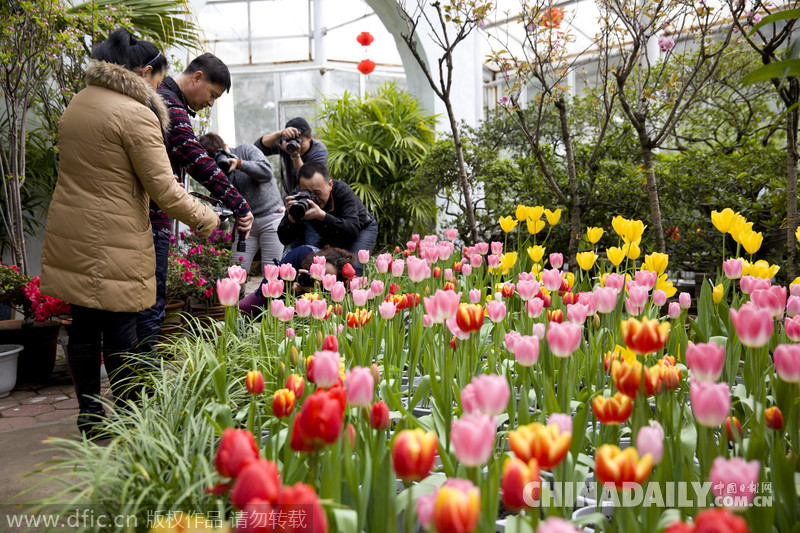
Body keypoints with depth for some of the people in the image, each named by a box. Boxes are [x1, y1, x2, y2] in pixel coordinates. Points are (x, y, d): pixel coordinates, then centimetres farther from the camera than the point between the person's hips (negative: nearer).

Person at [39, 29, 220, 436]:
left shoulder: (77, 103, 14)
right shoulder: (137, 115, -14)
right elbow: (163, 189, -15)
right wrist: (203, 218, -2)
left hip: (68, 231, 9)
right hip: (113, 242, -8)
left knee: (84, 325, 15)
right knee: (119, 331, 1)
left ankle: (89, 415, 27)